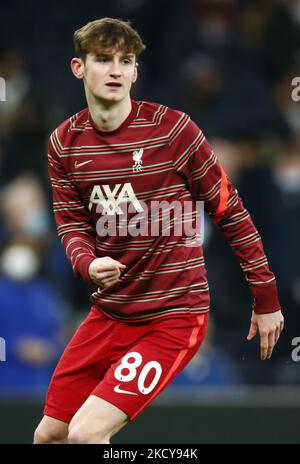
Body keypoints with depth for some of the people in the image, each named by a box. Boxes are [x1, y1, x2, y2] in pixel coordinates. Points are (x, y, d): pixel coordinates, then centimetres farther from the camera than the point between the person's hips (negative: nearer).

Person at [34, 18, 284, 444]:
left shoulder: (172, 128, -13)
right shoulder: (64, 143, 1)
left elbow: (230, 212, -7)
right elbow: (71, 222, 7)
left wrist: (266, 300, -3)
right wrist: (87, 263, -18)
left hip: (173, 315, -6)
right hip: (109, 311, 6)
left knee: (86, 433, -20)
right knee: (49, 434, 10)